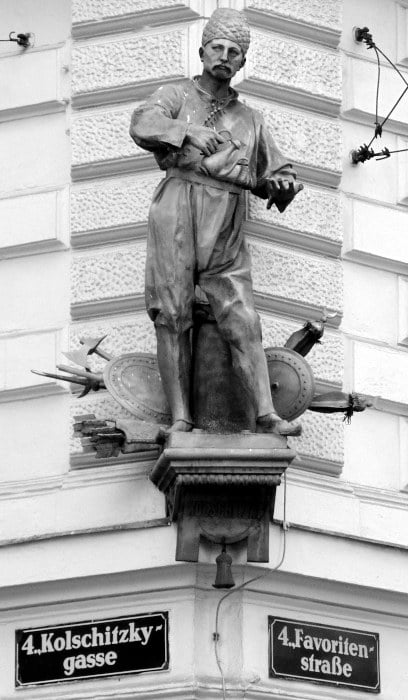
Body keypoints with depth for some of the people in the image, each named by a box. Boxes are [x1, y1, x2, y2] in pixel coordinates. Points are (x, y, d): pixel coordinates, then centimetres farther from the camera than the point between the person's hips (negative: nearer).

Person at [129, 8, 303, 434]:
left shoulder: (249, 120, 23)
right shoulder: (175, 96, 12)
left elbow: (277, 173, 29)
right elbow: (143, 126, -10)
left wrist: (284, 185, 5)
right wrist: (199, 135, -15)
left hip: (226, 232, 3)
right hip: (177, 214, -3)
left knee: (243, 322, -7)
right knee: (173, 319, -6)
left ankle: (266, 416, -13)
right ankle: (180, 421, -6)